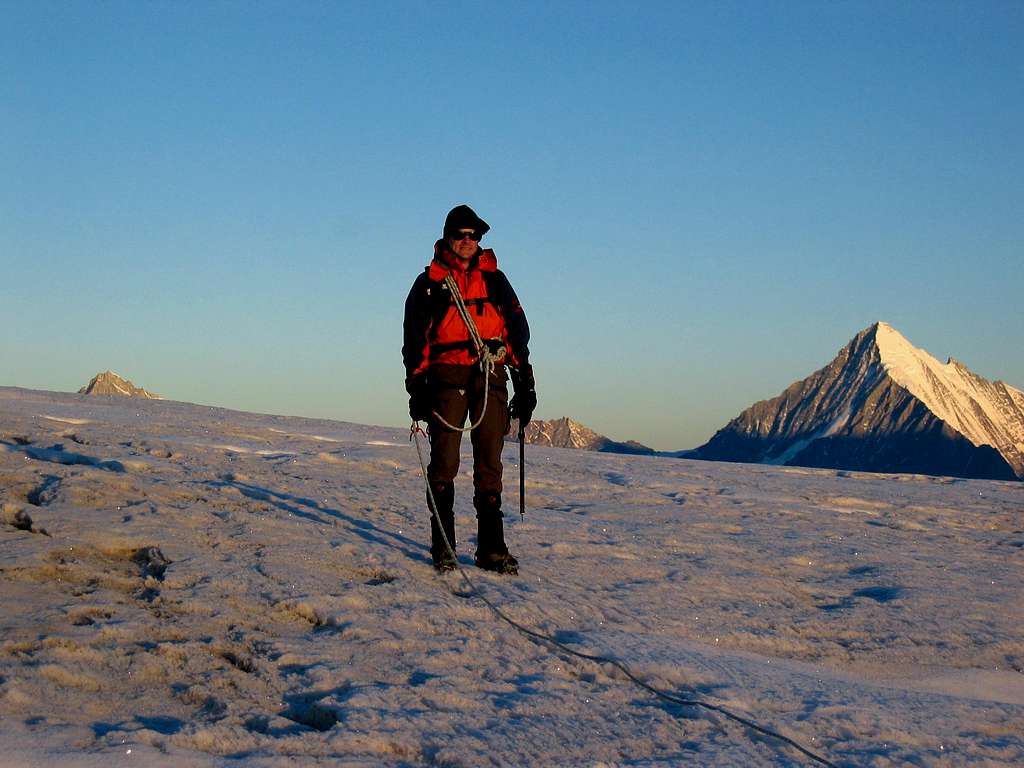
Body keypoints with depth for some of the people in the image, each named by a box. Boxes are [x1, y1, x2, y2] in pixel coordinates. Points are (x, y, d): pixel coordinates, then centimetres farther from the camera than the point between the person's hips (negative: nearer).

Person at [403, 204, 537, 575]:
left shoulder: (494, 280, 16)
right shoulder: (429, 282, 11)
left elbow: (518, 330, 15)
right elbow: (414, 339, 7)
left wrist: (525, 383, 7)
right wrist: (416, 388, -2)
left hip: (491, 378, 2)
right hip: (447, 377, -2)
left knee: (489, 466, 1)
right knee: (444, 462, -7)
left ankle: (492, 550, 4)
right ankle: (442, 548, -2)